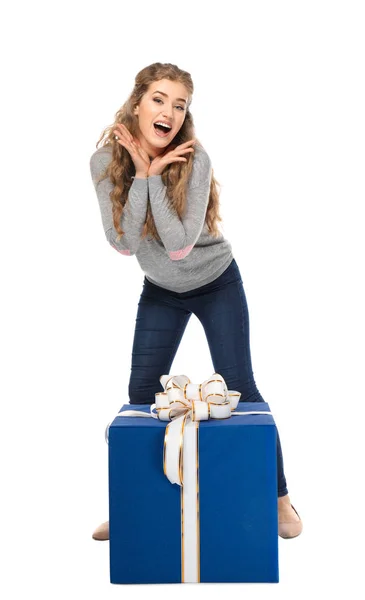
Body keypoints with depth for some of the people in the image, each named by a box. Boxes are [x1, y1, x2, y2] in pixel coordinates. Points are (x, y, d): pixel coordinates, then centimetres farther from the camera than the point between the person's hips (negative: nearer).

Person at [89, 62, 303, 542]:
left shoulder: (194, 159, -24)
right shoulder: (106, 161, -15)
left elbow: (180, 244, -30)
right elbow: (124, 243, -22)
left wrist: (153, 174, -31)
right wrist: (141, 175, -28)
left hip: (217, 285, -3)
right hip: (160, 291, 3)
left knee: (239, 390, -2)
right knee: (141, 394, 4)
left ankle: (280, 498, 15)